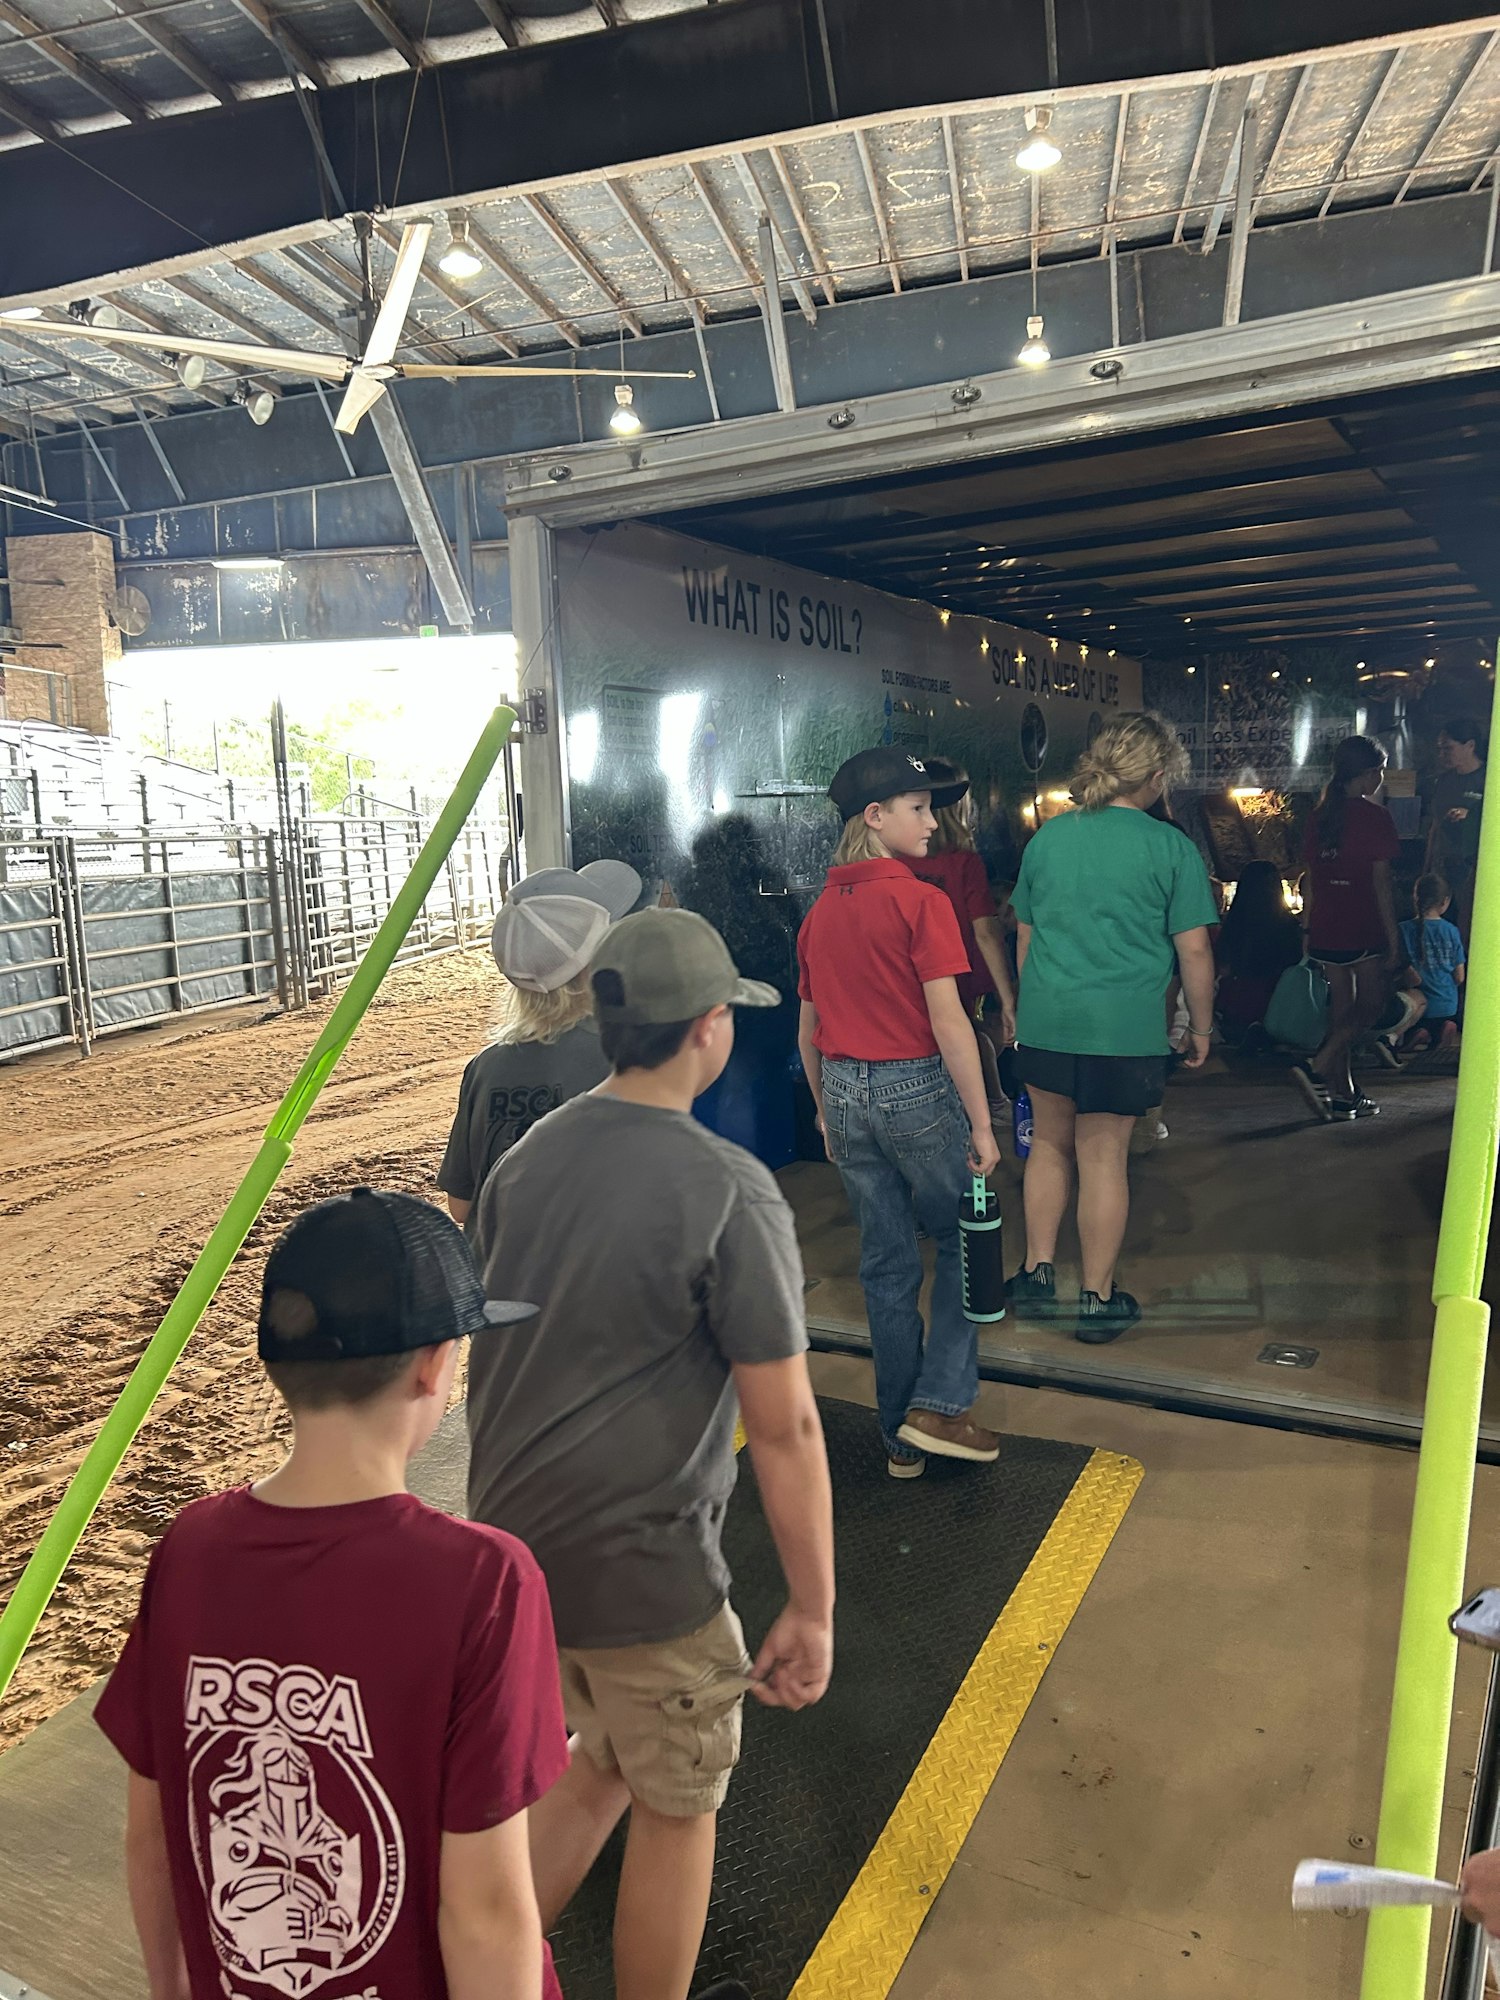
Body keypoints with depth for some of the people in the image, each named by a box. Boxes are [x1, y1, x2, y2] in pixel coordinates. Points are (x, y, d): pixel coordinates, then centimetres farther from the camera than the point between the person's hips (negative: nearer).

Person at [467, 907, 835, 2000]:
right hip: (643, 1571, -7)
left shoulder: (526, 1158, 0)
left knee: (603, 1762, 29)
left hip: (513, 1540, 7)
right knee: (677, 1808, 18)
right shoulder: (730, 1194, -21)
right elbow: (784, 1427, -19)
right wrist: (812, 1609, -7)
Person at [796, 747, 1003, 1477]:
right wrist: (981, 1124, -12)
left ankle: (902, 1437, 24)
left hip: (846, 1093, 6)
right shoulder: (921, 902, -12)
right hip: (915, 1088, -6)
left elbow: (808, 1032, 11)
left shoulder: (819, 913, 7)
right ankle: (939, 1405, 11)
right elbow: (947, 1022, -16)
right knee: (962, 1243, 15)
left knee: (886, 1265, 14)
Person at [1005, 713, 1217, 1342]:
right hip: (1125, 1028, -3)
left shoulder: (1048, 837, 6)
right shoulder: (1170, 846, -6)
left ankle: (1038, 1273, 23)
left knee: (1050, 1144, 18)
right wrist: (1201, 1028, 9)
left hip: (1044, 1019, 4)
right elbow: (1193, 949, -4)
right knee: (1103, 1157, 5)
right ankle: (1097, 1300, 17)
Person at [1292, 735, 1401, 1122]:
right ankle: (1317, 1068, -12)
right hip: (1364, 931, -6)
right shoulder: (1375, 818, -10)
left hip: (1325, 930, 6)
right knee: (1371, 1006, 5)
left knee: (1341, 1008, 12)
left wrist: (1308, 929, 17)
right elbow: (1381, 883, -12)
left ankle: (1344, 1095, 16)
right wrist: (1393, 938, -8)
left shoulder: (1320, 817, 8)